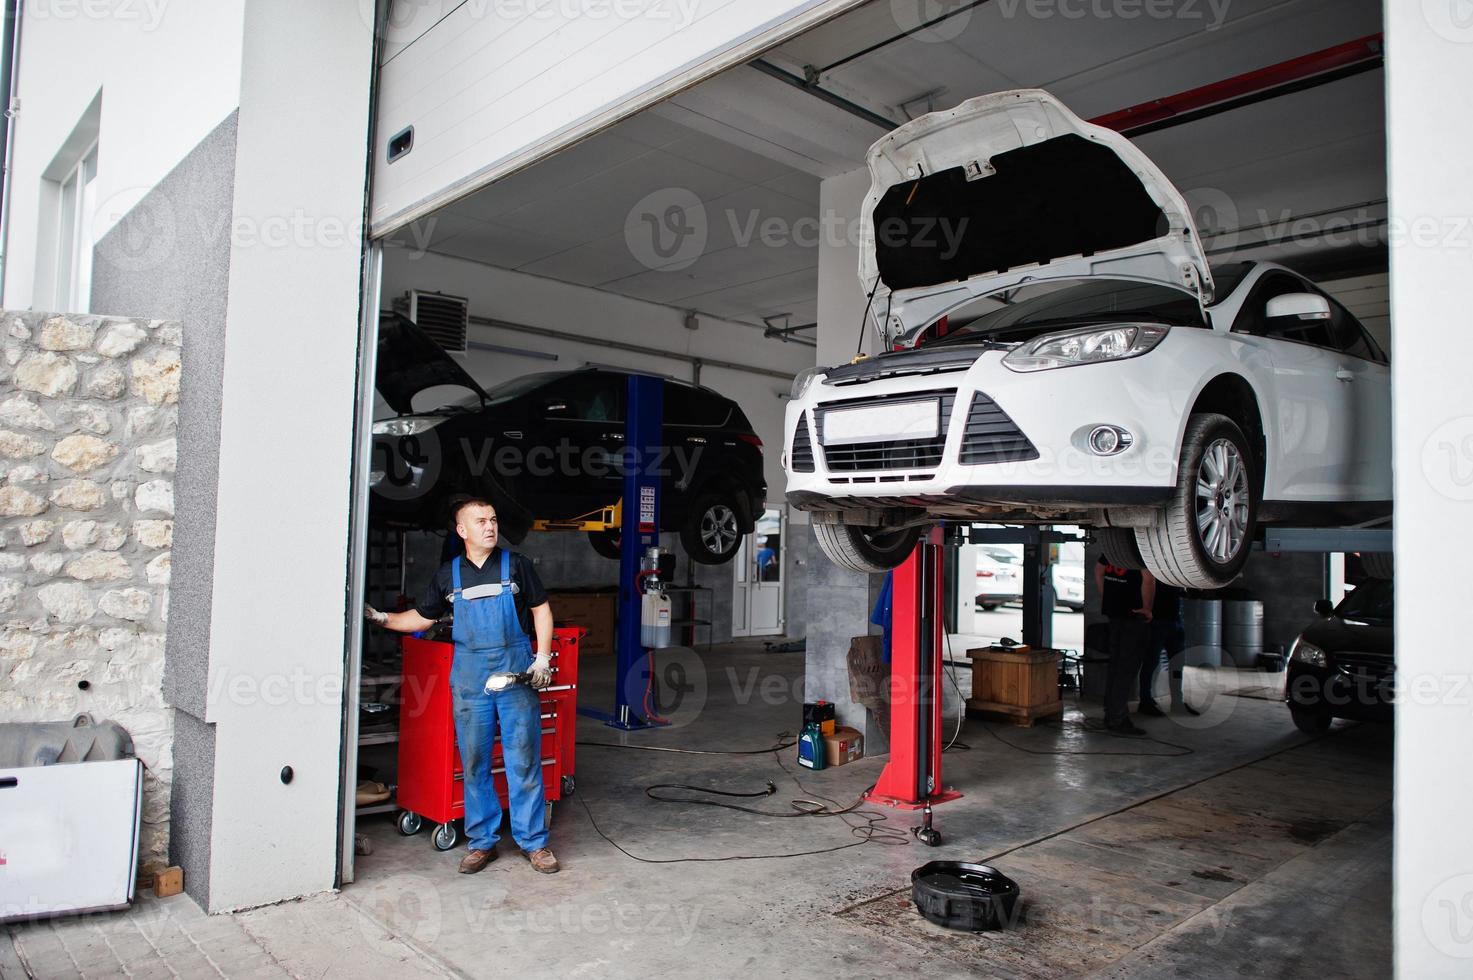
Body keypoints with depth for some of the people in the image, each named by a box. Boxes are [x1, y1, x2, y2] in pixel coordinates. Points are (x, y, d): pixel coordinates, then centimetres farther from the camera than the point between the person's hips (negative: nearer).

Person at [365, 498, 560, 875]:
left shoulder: (516, 565, 1)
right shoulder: (448, 574, 8)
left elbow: (541, 609, 4)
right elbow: (421, 617, 16)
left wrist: (543, 657, -5)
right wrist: (380, 617, 3)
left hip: (517, 673, -2)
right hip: (469, 678, 2)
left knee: (524, 760, 1)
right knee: (474, 763, 8)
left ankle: (534, 841, 12)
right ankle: (482, 842, 21)